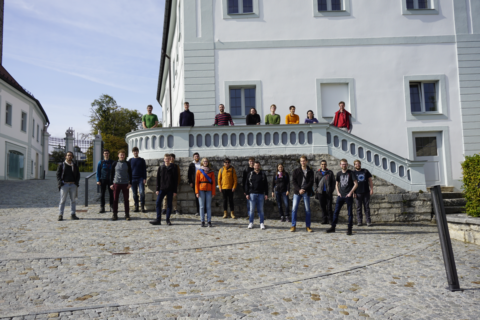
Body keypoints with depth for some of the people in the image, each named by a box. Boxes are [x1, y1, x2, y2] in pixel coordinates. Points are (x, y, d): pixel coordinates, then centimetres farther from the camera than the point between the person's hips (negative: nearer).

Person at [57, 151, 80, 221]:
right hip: (64, 184, -3)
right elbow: (58, 175, 3)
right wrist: (60, 183, -10)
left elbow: (78, 175, 16)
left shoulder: (75, 165, 15)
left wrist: (77, 182, 1)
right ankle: (60, 215, 0)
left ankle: (72, 214, 11)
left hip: (73, 185, 3)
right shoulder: (61, 165, 6)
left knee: (73, 200, 4)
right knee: (62, 200, -3)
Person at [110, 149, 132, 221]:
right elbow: (111, 174, 6)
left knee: (126, 200, 4)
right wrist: (111, 183, 1)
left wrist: (130, 183, -1)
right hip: (116, 183, 0)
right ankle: (115, 214, 11)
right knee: (115, 199, 2)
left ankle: (127, 215, 12)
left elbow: (130, 174, 7)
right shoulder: (114, 164, 4)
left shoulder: (127, 164, 5)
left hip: (125, 184, 0)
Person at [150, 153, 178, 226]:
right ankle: (158, 220, 1)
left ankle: (168, 220, 12)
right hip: (162, 189, 2)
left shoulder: (173, 167, 0)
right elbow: (158, 179, 8)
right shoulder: (161, 167, 6)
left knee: (169, 204, 4)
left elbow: (176, 179, 0)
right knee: (158, 203, -4)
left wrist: (175, 190, -3)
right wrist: (157, 189, 1)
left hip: (170, 189, -2)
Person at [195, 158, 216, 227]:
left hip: (209, 190, 1)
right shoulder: (199, 171, 3)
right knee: (202, 206, 2)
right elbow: (196, 182, 1)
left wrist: (213, 192, -1)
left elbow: (213, 182, 5)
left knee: (209, 206, 2)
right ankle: (202, 221, 7)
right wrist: (197, 192, -6)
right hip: (201, 190, -1)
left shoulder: (211, 172, 6)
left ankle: (209, 221, 8)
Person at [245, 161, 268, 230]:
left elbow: (266, 185, 8)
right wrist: (247, 193, -2)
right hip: (252, 194, 0)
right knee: (252, 209, 3)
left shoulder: (263, 174, 7)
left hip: (261, 194, 0)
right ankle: (251, 223, 12)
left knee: (261, 210, 4)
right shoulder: (250, 174, 5)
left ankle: (262, 223, 10)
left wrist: (266, 194, 2)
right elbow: (247, 184, 5)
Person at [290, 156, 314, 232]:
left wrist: (304, 189, -14)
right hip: (297, 192, 0)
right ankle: (293, 226, 4)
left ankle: (308, 226, 11)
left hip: (306, 192, 0)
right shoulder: (296, 171, 7)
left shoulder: (310, 171, 5)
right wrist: (299, 189, -13)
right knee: (294, 209, -4)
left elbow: (311, 182, -2)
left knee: (307, 210, 2)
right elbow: (293, 181, 0)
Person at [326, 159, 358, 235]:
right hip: (340, 195, 4)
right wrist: (338, 192, 6)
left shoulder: (350, 173, -2)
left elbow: (356, 184, -4)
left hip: (348, 196, -4)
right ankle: (333, 227, 12)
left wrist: (350, 192, -11)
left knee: (350, 213, 2)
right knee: (336, 211, 3)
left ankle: (349, 229, 8)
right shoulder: (339, 173, 10)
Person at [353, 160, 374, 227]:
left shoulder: (365, 171, 10)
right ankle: (359, 222, 7)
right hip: (358, 193, -1)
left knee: (367, 207, 3)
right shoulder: (353, 173, 5)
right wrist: (353, 192, -5)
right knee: (359, 208, 2)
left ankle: (368, 221, 6)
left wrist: (371, 189, 1)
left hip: (366, 192, 1)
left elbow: (370, 181, 11)